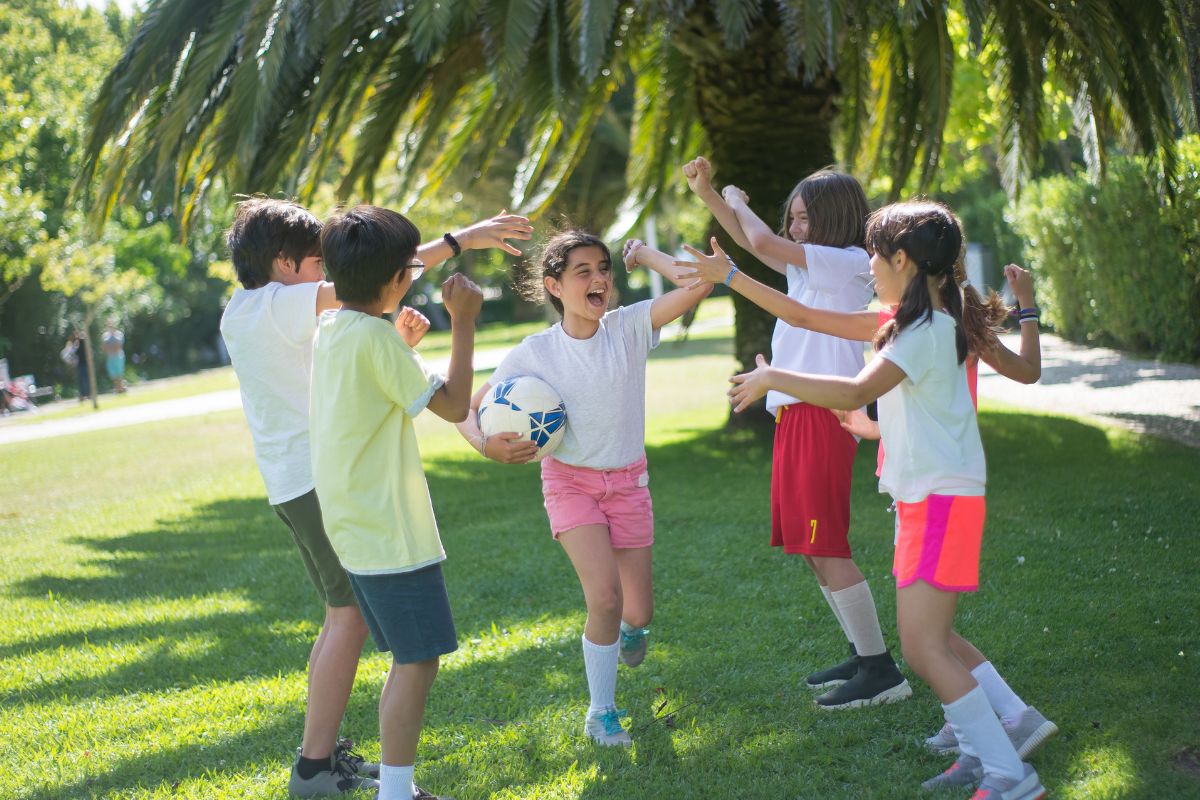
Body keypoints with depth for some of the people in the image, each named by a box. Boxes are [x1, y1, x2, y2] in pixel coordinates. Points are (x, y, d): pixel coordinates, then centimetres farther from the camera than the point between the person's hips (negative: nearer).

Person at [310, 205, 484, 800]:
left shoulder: (329, 331, 10)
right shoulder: (375, 337, -18)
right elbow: (451, 404, -15)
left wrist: (400, 347, 21)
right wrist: (463, 322, -9)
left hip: (355, 527, 10)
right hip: (390, 532, -10)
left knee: (409, 659, 16)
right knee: (418, 660, -4)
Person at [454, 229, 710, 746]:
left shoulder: (629, 327, -10)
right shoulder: (534, 353, -12)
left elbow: (696, 284, -24)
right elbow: (469, 408, -5)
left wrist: (643, 255, -12)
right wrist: (487, 445, -25)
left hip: (628, 481, 2)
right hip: (570, 481, -2)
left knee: (638, 613, 5)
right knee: (604, 596, -20)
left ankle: (627, 628, 47)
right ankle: (601, 713, 1)